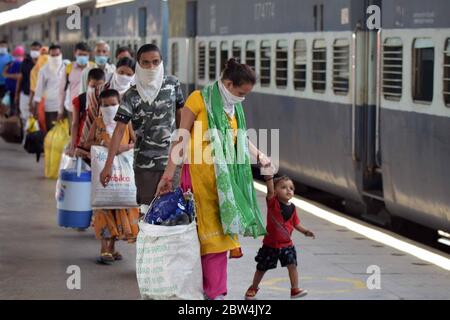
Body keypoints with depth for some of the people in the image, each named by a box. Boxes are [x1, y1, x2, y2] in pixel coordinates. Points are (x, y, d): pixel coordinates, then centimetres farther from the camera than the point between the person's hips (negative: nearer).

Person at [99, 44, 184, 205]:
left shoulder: (172, 84, 1)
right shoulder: (131, 96, -6)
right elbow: (119, 130, -10)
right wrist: (108, 166, -16)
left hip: (171, 160, 1)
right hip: (144, 163, -1)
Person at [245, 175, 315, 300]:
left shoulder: (292, 208, -1)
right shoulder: (273, 202, -14)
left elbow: (296, 223, 11)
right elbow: (270, 190, -34)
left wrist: (305, 231, -6)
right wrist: (269, 175, -49)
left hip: (287, 244, 2)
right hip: (270, 244, -2)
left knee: (292, 265, -13)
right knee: (262, 268, 12)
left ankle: (295, 289, -6)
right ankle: (254, 288, 33)